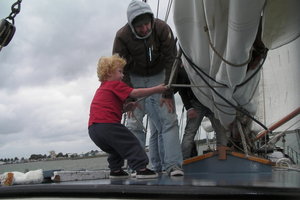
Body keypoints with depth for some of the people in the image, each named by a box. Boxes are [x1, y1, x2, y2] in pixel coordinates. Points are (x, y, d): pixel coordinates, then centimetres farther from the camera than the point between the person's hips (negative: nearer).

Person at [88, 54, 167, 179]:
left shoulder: (101, 88, 30)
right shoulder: (115, 85, 1)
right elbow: (135, 93, -9)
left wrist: (125, 108, 14)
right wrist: (156, 89, -5)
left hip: (93, 128, 9)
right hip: (107, 124, -9)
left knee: (116, 149, 27)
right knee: (131, 144, -1)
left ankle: (115, 170, 29)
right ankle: (141, 169, -3)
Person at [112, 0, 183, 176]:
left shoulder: (163, 29, -19)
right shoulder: (122, 36, -19)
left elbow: (171, 61, -15)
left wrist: (168, 93, -17)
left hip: (159, 76, 0)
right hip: (135, 79, 0)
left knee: (168, 120, -12)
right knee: (134, 124, -9)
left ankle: (173, 165, -12)